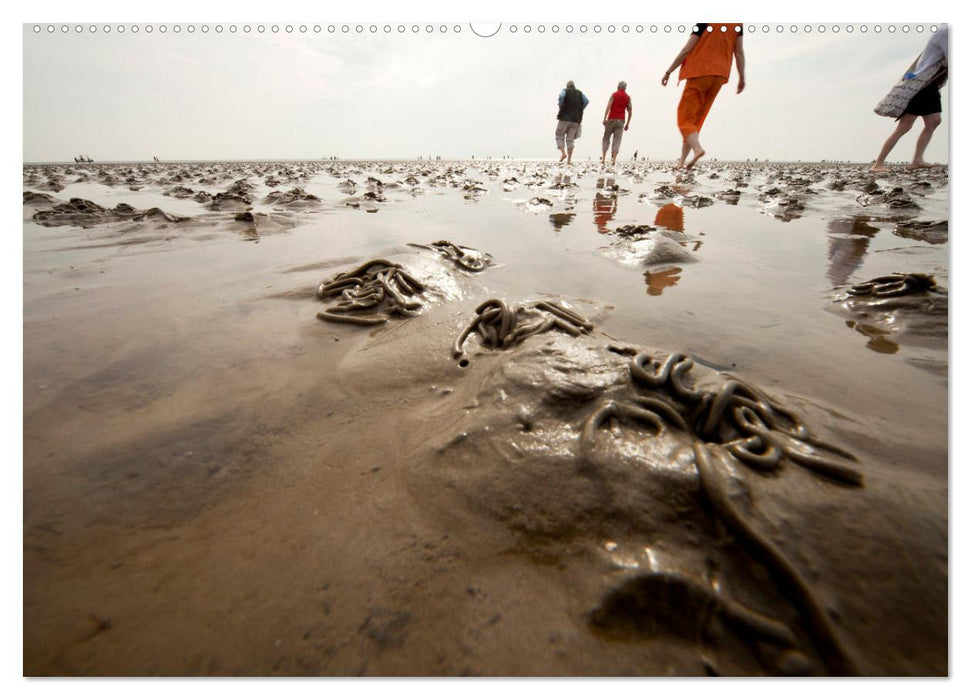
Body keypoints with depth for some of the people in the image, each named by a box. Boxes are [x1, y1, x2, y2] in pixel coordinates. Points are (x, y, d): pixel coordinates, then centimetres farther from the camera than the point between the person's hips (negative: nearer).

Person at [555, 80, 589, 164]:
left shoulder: (564, 91, 8)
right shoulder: (580, 93, 17)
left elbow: (561, 96, -15)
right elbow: (586, 101, 2)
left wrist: (560, 106, -1)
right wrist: (579, 110, 8)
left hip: (565, 117, -3)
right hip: (576, 120, 3)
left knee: (559, 136, 7)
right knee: (570, 140, 6)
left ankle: (563, 153, -15)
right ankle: (569, 159, -4)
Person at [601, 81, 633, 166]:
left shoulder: (614, 95, 3)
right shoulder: (628, 97, 10)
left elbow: (609, 106, -11)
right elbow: (630, 111, 7)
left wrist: (604, 118, -16)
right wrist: (628, 124, 12)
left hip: (611, 119, -2)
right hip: (621, 121, 2)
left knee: (606, 138, 9)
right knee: (617, 141, -1)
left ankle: (603, 158, 1)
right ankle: (613, 160, -13)